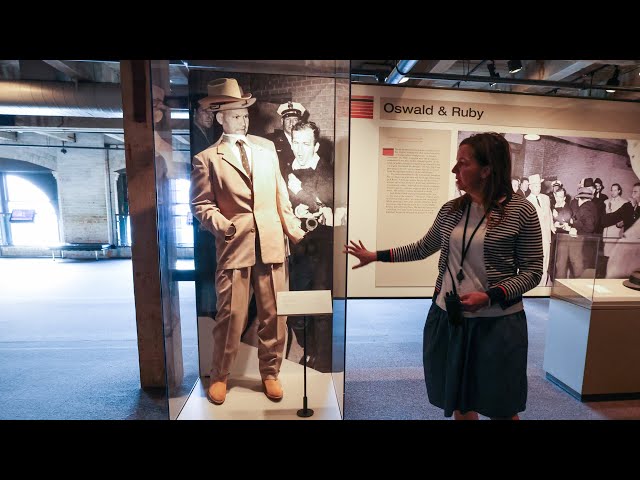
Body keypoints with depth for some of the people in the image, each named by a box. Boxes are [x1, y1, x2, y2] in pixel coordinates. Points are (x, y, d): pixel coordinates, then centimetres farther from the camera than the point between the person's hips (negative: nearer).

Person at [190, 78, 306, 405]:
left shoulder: (266, 147, 17)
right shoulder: (206, 158, 6)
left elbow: (280, 194, 16)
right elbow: (201, 205, 3)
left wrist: (292, 227, 7)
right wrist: (220, 224, -17)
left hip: (271, 243, 3)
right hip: (234, 246, -3)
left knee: (274, 315, 8)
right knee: (230, 316, 1)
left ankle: (270, 373, 28)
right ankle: (219, 377, 26)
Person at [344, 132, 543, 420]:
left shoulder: (521, 211, -10)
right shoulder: (451, 210, 2)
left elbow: (532, 271, -7)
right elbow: (423, 248, 14)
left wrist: (489, 297, -22)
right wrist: (376, 256, 13)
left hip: (496, 323, -4)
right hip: (447, 318, 4)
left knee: (501, 408, 15)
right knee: (458, 401, 21)